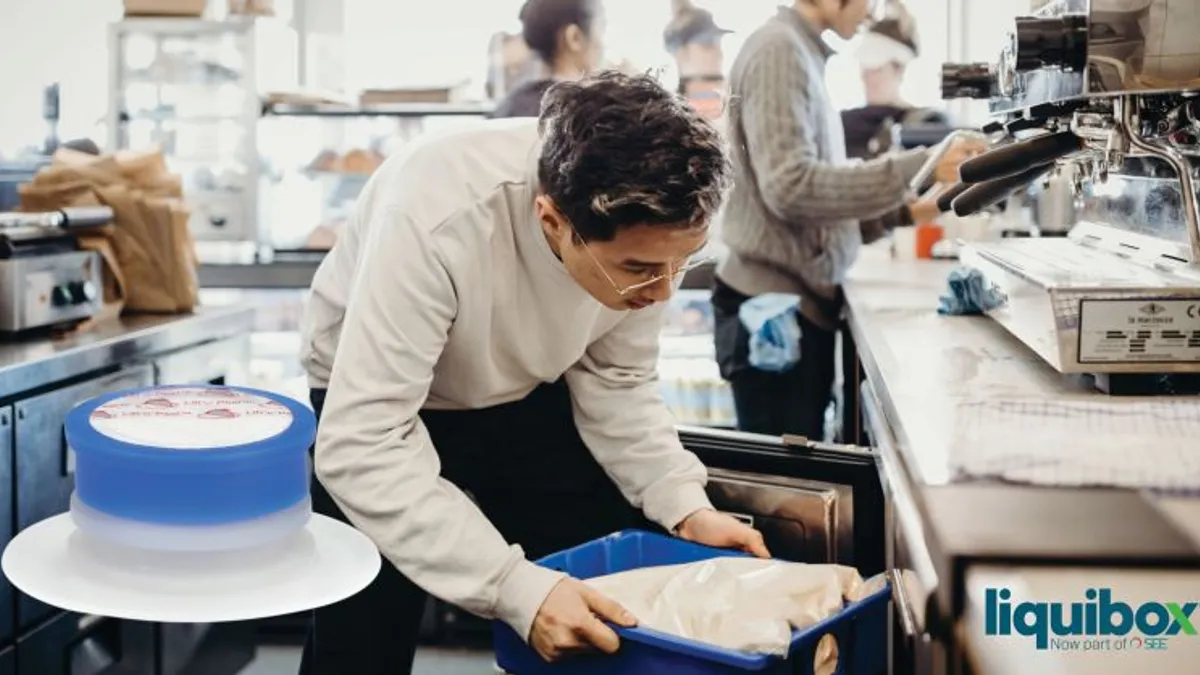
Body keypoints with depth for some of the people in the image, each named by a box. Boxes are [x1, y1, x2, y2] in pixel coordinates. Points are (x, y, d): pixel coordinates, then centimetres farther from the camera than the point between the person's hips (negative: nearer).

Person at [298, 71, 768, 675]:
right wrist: (517, 588, -46)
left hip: (525, 395, 4)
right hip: (376, 402, -4)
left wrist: (684, 505, -21)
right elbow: (362, 449, -40)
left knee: (623, 612, 0)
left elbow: (615, 382, -7)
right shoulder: (437, 222, -40)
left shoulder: (642, 228, -23)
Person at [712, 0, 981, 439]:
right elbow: (792, 187, -23)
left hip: (799, 301, 9)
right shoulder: (780, 50, -13)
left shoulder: (802, 53, 15)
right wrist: (919, 170, -23)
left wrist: (902, 209, 12)